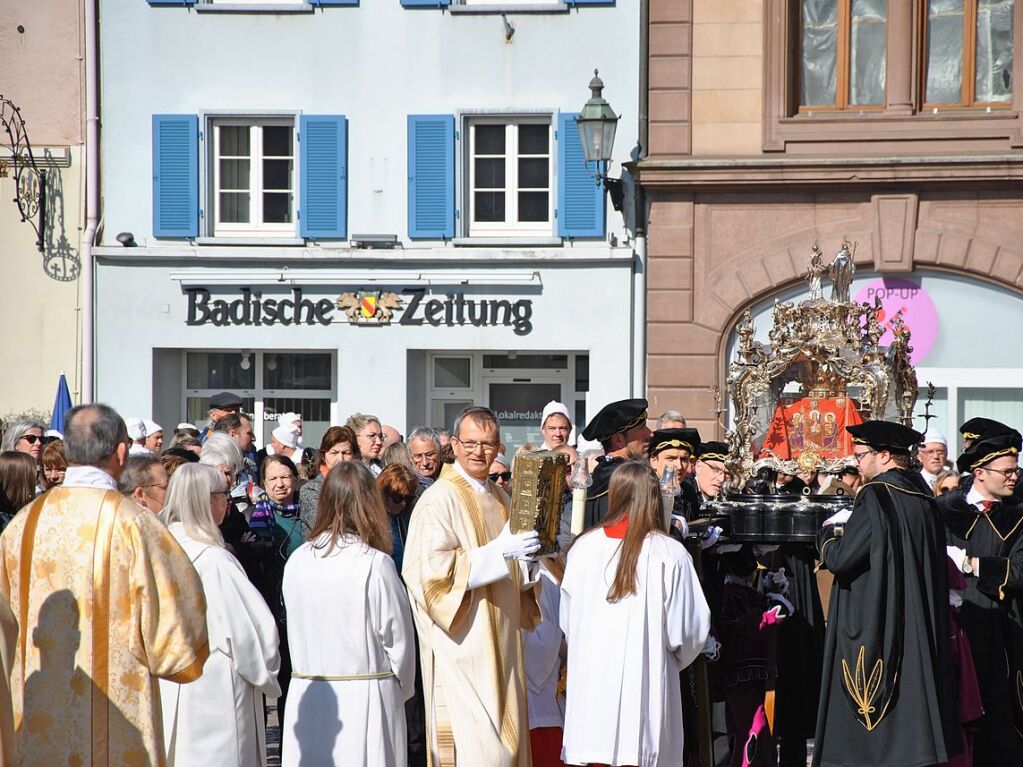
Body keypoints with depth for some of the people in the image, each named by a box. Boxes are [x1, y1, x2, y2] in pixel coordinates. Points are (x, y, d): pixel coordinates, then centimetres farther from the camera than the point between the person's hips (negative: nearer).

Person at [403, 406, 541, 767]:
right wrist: (498, 552, -24)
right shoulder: (440, 499, -9)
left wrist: (526, 568, 2)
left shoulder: (499, 497, 15)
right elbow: (432, 568, -19)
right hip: (463, 649, -8)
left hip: (499, 641, 8)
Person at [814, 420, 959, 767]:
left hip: (876, 630, -8)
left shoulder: (877, 497, -16)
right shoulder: (922, 497, 8)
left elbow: (838, 558, -17)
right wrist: (848, 530, 19)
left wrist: (829, 532, 4)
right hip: (917, 630, 8)